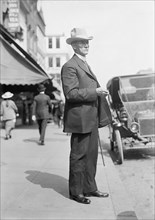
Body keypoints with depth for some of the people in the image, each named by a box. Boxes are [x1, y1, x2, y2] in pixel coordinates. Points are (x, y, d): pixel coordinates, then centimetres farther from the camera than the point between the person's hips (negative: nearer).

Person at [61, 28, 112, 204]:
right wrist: (94, 92, -21)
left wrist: (100, 92, 13)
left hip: (91, 118, 9)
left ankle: (90, 188, 25)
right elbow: (70, 93, -20)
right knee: (78, 156, 1)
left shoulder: (85, 65, 21)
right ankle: (76, 192, 13)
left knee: (91, 155, 14)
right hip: (80, 118, -9)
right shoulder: (70, 66, -11)